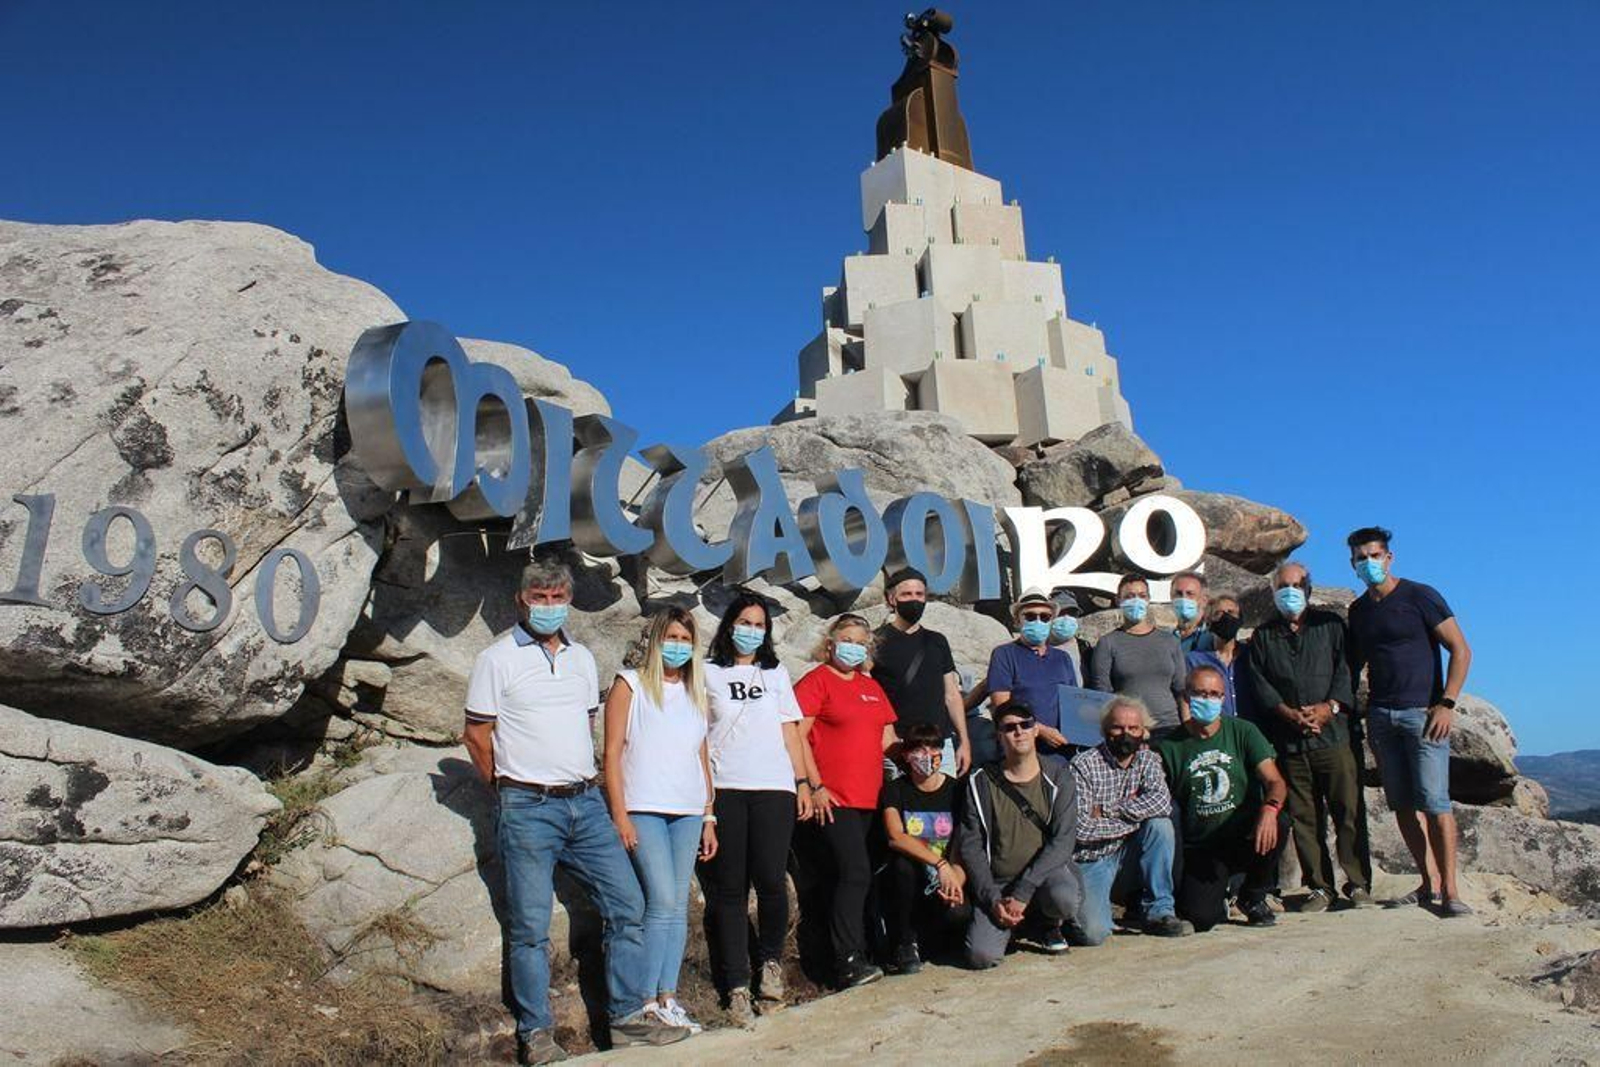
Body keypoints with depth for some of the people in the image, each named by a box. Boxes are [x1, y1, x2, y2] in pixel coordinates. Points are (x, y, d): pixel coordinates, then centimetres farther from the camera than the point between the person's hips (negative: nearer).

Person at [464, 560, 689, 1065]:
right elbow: (476, 734, 0)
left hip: (586, 802, 5)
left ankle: (628, 1017, 13)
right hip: (528, 810, -5)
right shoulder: (497, 659, -2)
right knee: (530, 926, 0)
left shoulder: (582, 658, 14)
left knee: (627, 905, 3)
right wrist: (513, 787, 6)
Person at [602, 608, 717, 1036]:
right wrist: (619, 815, -10)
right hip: (644, 810, -5)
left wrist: (708, 817, 13)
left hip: (688, 812, 5)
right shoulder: (630, 685, 2)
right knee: (663, 902, -12)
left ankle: (668, 1000, 11)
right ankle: (646, 1002, -1)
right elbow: (613, 751, -3)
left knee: (679, 907, 4)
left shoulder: (696, 693, 16)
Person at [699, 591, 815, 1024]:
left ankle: (771, 959, 18)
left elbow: (790, 731, 17)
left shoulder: (776, 673, 19)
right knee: (729, 888, -1)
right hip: (724, 790, -1)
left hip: (774, 788, 1)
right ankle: (736, 986, 6)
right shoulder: (708, 674, 11)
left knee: (771, 879, -8)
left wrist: (803, 783, 9)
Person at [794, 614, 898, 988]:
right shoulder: (816, 681, -2)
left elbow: (887, 739, 24)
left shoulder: (872, 687, 19)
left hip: (868, 798, 7)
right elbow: (797, 737, -10)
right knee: (856, 873, -14)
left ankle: (849, 956, 17)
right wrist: (815, 786, -14)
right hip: (831, 799, -7)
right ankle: (848, 961, -10)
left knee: (851, 876, 10)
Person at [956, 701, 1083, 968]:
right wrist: (992, 899, -13)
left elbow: (1063, 841, -9)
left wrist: (1023, 891, -18)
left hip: (1048, 871, 0)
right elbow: (969, 846, -1)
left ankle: (1045, 926, 3)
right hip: (997, 883, 0)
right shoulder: (980, 783, 0)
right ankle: (1016, 924, 13)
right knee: (981, 955, -22)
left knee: (1065, 897, -35)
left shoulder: (1057, 775, -1)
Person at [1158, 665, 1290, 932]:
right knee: (1200, 918, -24)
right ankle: (1219, 899, 18)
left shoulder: (1243, 732, 1)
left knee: (1277, 826, -31)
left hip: (1244, 839, 2)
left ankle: (1253, 897, -1)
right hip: (1199, 849, -1)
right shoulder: (1170, 745, 0)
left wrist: (1270, 808, -32)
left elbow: (1275, 782, -10)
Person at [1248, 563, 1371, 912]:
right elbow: (1259, 682, 5)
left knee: (1348, 810, -3)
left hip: (1334, 734, -1)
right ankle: (1320, 887, 11)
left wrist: (1330, 706, -13)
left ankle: (1359, 884, 7)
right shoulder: (1263, 636, 15)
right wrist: (1287, 712, -10)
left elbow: (1346, 670, 2)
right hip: (1288, 742, 1)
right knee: (1303, 817, 3)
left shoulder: (1331, 625, 13)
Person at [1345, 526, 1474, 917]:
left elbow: (1460, 650, -5)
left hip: (1422, 711, -5)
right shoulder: (1357, 612, 14)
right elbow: (1353, 666, 21)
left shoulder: (1419, 597, -2)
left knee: (1433, 800, -11)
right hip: (1379, 715, 5)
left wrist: (1447, 704, -13)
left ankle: (1450, 889, -6)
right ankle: (1429, 883, 14)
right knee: (1402, 803, 5)